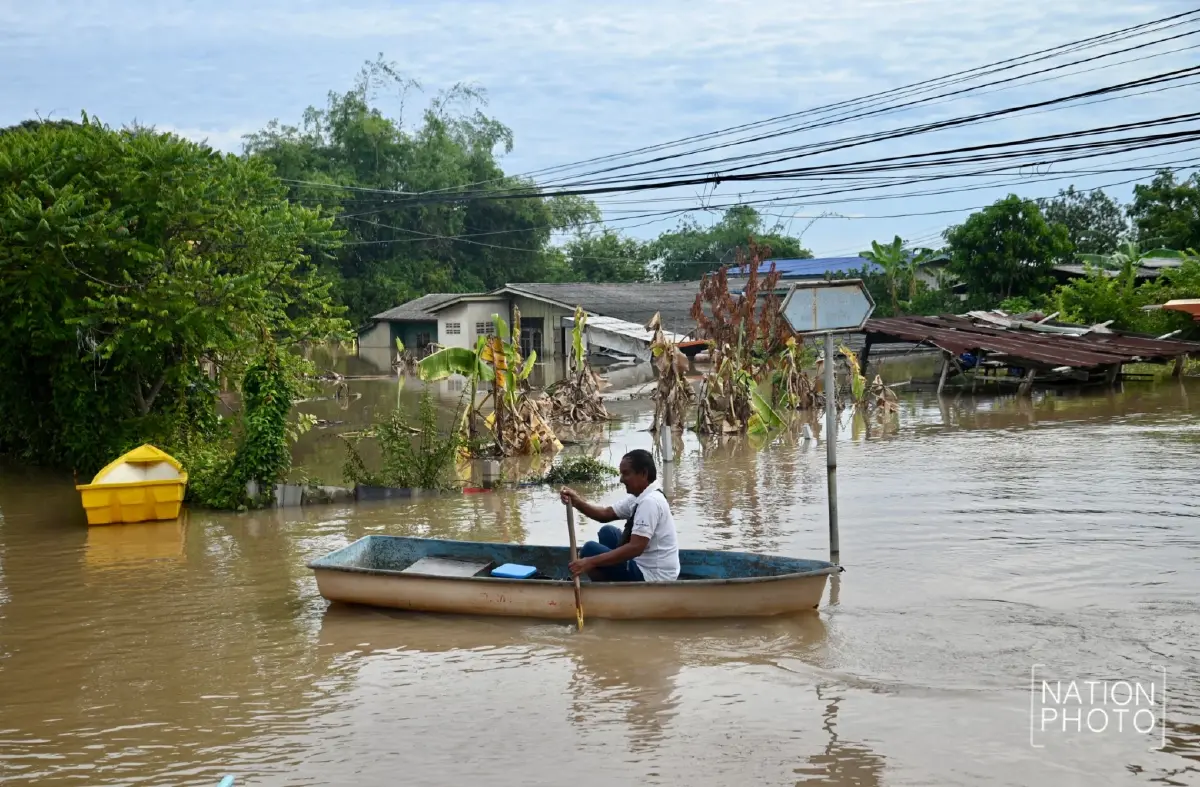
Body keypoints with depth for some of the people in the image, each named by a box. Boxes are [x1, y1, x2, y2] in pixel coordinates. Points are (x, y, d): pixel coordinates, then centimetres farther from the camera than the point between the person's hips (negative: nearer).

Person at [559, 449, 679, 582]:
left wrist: (591, 562, -31)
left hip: (651, 577, -10)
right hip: (646, 566, 10)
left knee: (590, 551, -7)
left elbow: (635, 548, -31)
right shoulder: (640, 496, 6)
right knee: (607, 532, 20)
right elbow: (606, 514, 10)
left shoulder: (650, 502, -23)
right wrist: (577, 502, -8)